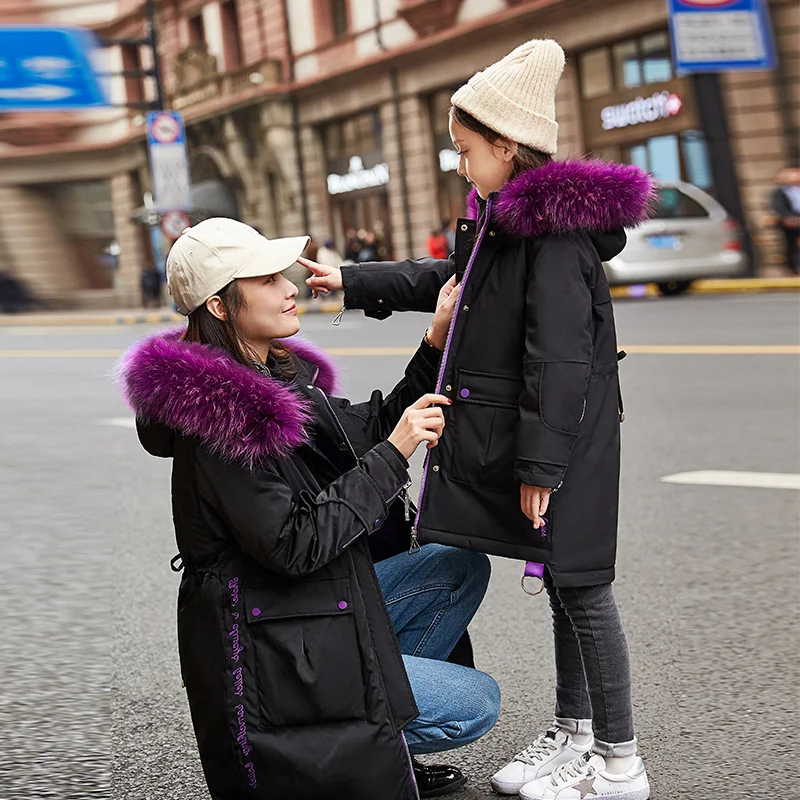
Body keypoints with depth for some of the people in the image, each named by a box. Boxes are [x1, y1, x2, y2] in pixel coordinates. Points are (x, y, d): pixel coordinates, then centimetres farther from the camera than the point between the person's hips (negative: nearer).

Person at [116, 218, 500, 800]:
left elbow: (370, 433, 14)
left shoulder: (279, 375, 6)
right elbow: (293, 545, -26)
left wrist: (437, 343, 3)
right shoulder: (220, 415, -24)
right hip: (267, 654, -10)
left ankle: (370, 741, 14)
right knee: (478, 703, -4)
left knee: (462, 568, 13)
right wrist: (393, 456, -23)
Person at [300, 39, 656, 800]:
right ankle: (572, 734, 31)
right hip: (509, 439, 10)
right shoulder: (504, 222, 11)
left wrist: (539, 464, -23)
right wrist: (351, 281, 28)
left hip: (562, 444, -10)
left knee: (578, 587, -1)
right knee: (563, 587, 18)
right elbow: (445, 277, 28)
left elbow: (559, 359, -23)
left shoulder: (555, 231, -19)